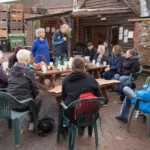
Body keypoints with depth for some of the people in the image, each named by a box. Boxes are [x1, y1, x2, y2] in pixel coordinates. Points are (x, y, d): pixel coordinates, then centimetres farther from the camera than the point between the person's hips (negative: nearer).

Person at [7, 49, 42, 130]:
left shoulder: (12, 70, 5)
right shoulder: (29, 71, -14)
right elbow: (35, 90, -8)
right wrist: (34, 96, 14)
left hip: (10, 103, 7)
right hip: (23, 104, -6)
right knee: (38, 98, 22)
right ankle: (32, 123, 22)